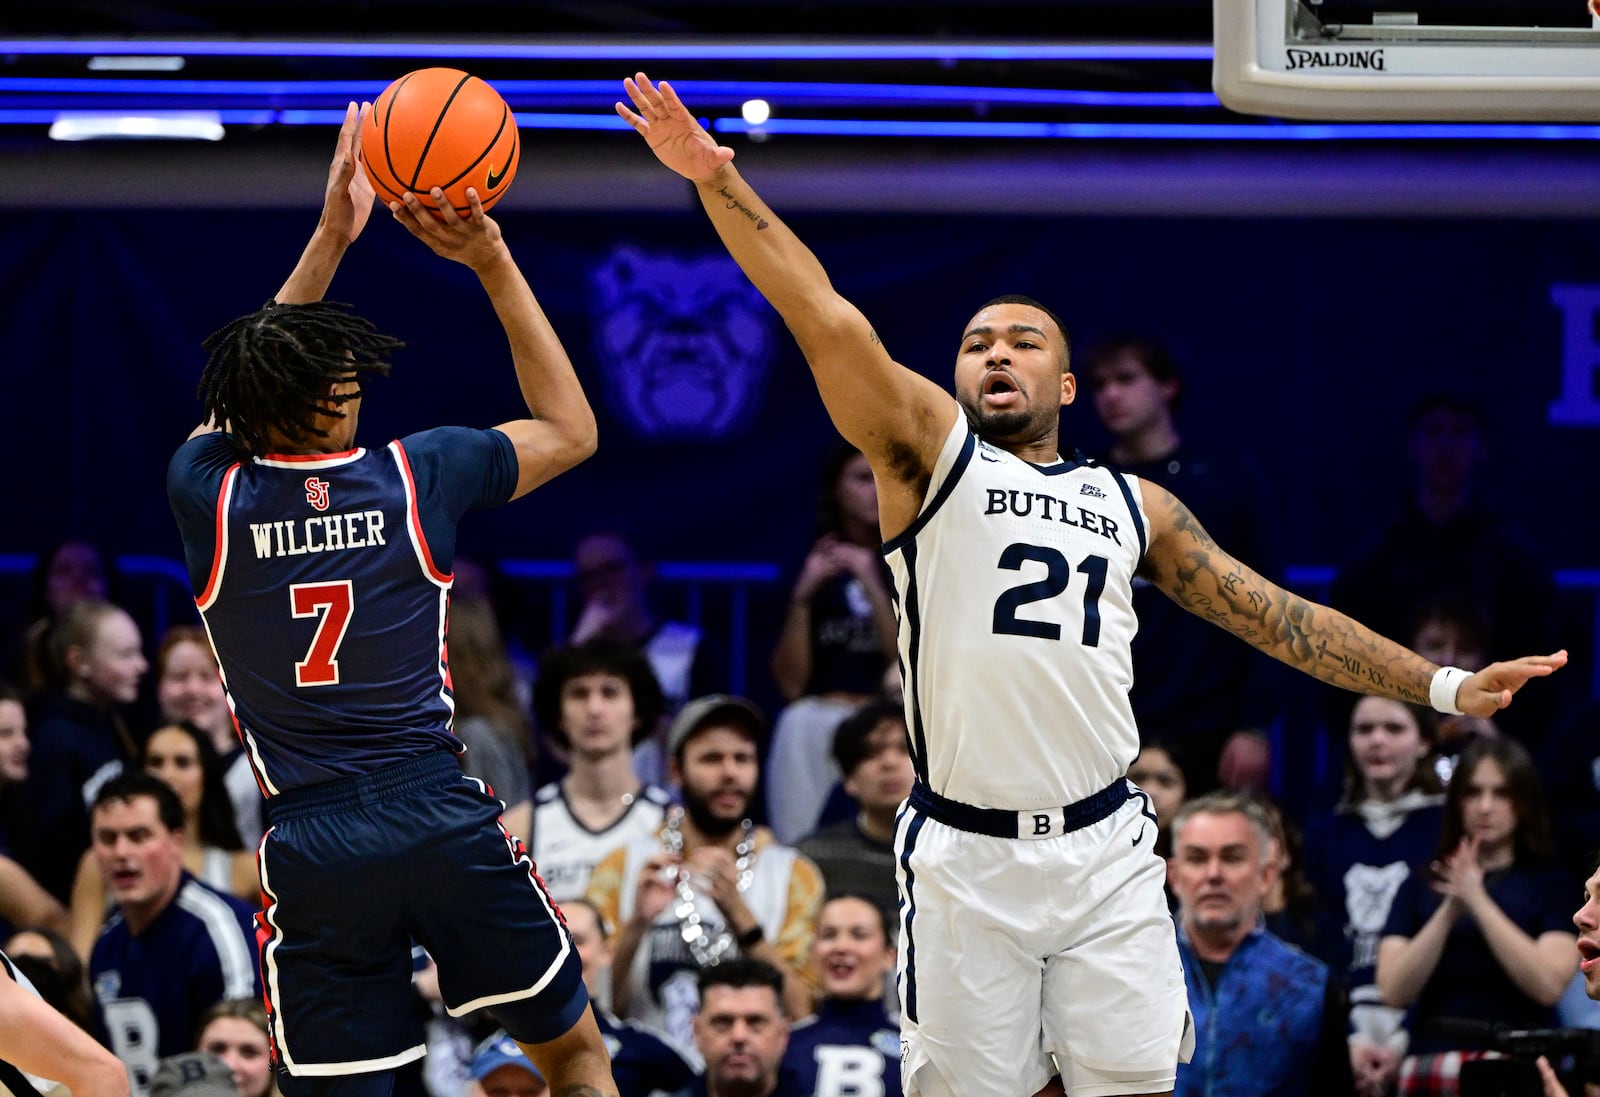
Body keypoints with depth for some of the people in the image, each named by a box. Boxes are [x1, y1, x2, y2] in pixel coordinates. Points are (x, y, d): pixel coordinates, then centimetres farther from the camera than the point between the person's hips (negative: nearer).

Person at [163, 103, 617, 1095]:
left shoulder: (209, 494, 1)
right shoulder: (418, 476, -1)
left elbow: (246, 393, 25)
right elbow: (572, 430, 19)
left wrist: (330, 239, 27)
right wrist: (493, 265, 17)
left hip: (312, 847, 0)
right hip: (445, 819, 0)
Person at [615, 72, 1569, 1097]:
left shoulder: (1134, 505, 16)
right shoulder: (931, 452, 6)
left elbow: (1271, 615, 16)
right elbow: (830, 322, -6)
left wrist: (1442, 685, 11)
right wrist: (719, 182, -18)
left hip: (1105, 853, 2)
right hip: (965, 859, -2)